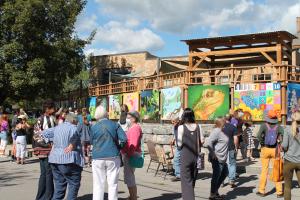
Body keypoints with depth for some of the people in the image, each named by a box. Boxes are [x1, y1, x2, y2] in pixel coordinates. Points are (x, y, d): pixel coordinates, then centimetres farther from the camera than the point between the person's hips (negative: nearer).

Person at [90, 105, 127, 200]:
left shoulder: (93, 127, -1)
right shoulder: (115, 125, -2)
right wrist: (118, 147, 9)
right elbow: (124, 139, -8)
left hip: (98, 158, 0)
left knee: (98, 184, 7)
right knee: (113, 184, 7)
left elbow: (91, 142, 8)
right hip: (113, 157, 0)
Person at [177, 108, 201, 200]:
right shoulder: (198, 127, -1)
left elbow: (179, 144, -8)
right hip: (196, 157, 4)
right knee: (193, 180, 18)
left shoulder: (181, 127, -9)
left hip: (185, 157, -4)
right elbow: (201, 142, -1)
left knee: (186, 181, 3)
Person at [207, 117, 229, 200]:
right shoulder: (216, 131, -18)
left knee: (225, 173, 22)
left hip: (222, 158, 10)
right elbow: (209, 143, -28)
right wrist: (213, 154, -22)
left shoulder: (222, 131, 12)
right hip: (217, 159, -10)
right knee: (216, 176, 0)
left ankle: (216, 190, 31)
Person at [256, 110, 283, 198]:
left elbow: (259, 135, -20)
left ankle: (261, 191, 13)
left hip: (265, 149, 0)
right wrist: (279, 143, -1)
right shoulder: (278, 126, -2)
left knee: (264, 170, 9)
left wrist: (262, 143, -5)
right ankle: (279, 192, 12)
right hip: (275, 150, 1)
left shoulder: (264, 125, -6)